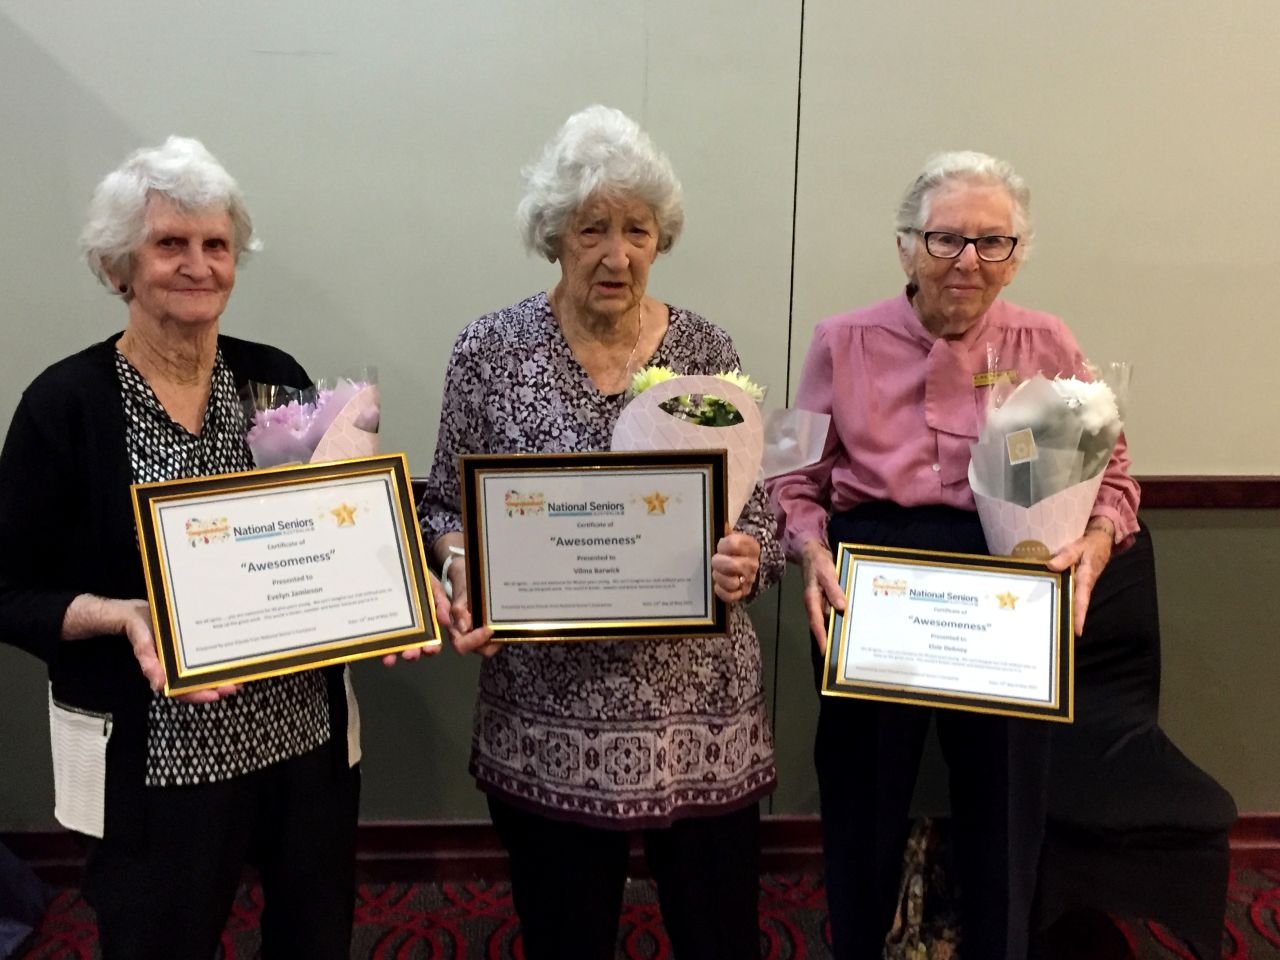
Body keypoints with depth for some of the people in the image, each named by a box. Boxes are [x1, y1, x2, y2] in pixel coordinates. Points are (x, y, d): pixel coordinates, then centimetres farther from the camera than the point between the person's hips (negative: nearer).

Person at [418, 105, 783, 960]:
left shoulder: (707, 349, 0)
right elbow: (448, 504, 4)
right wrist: (463, 571, -16)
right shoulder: (491, 350, -2)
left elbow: (759, 508, 4)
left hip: (701, 710, 1)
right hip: (548, 717, 0)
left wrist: (747, 559, -17)